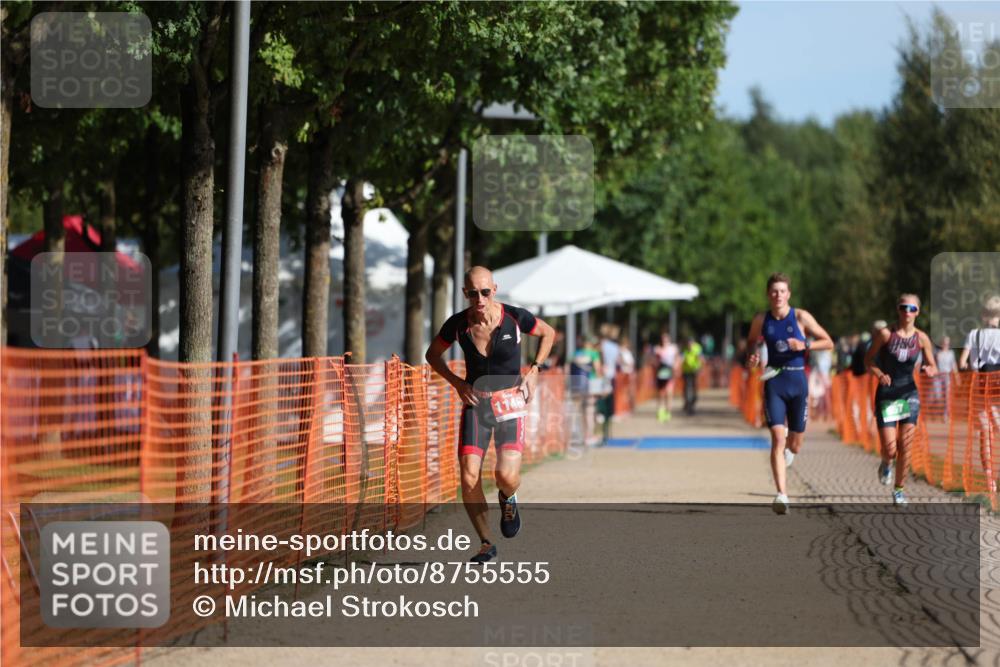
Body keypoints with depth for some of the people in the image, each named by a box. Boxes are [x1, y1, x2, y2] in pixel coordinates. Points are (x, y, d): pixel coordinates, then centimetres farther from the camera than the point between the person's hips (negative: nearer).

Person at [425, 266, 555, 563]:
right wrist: (457, 382, -3)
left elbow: (548, 333, 10)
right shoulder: (457, 324, -7)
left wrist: (533, 371, 0)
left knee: (507, 477, -19)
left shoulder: (515, 317, -11)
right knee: (469, 479, -11)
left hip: (510, 403, -1)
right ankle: (486, 544, 9)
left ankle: (508, 499, 20)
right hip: (475, 402, 1)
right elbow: (433, 354, 11)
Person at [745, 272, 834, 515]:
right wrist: (752, 357, -1)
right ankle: (781, 494, -21)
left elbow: (828, 342, -1)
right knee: (777, 438, -17)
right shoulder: (761, 320, 2)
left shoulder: (801, 317, -4)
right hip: (773, 382, 0)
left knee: (795, 444, 9)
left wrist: (805, 344, -18)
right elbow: (751, 341, 21)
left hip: (797, 380, 0)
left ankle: (788, 447, 50)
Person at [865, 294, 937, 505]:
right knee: (889, 449, -7)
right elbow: (868, 360, 0)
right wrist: (879, 374, -19)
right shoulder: (885, 334, -6)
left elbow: (932, 366, 9)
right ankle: (886, 463, 31)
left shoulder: (921, 339, 0)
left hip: (909, 394, 2)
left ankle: (899, 490, 13)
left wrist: (930, 370, -16)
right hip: (886, 395, -2)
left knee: (905, 446, -3)